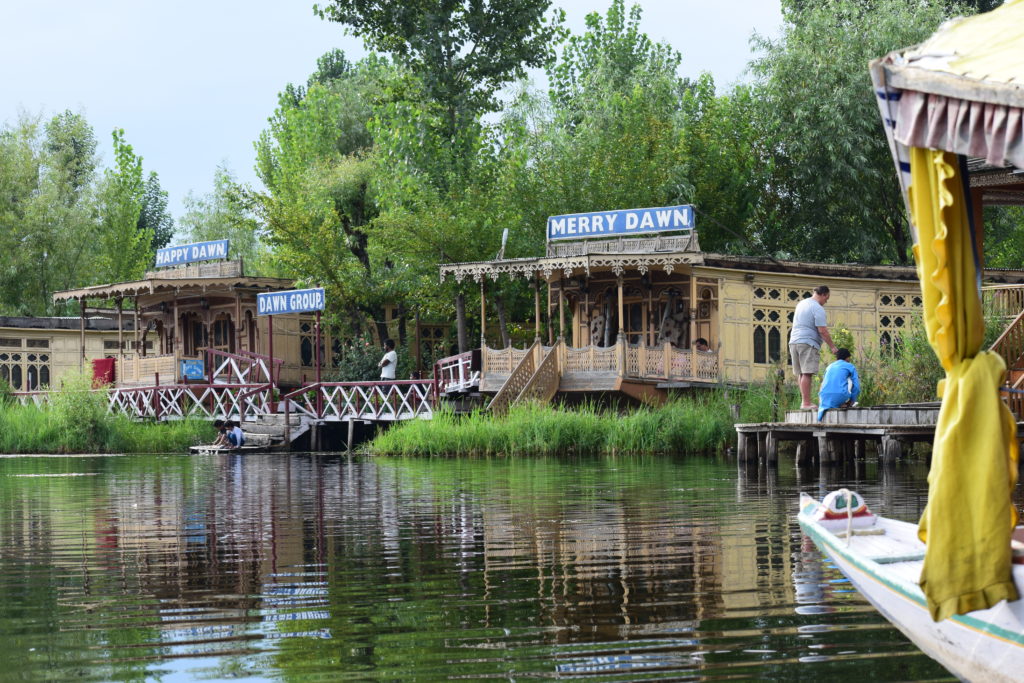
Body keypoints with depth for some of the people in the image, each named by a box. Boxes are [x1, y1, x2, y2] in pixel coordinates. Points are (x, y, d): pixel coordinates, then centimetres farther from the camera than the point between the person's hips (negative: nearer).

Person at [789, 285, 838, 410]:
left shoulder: (801, 304, 19)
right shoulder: (818, 308, -9)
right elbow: (822, 330, -14)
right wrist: (832, 347, -8)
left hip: (794, 341, 9)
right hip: (808, 343, -9)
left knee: (801, 374, 11)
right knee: (807, 374, -11)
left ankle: (804, 401, 12)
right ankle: (806, 403, -14)